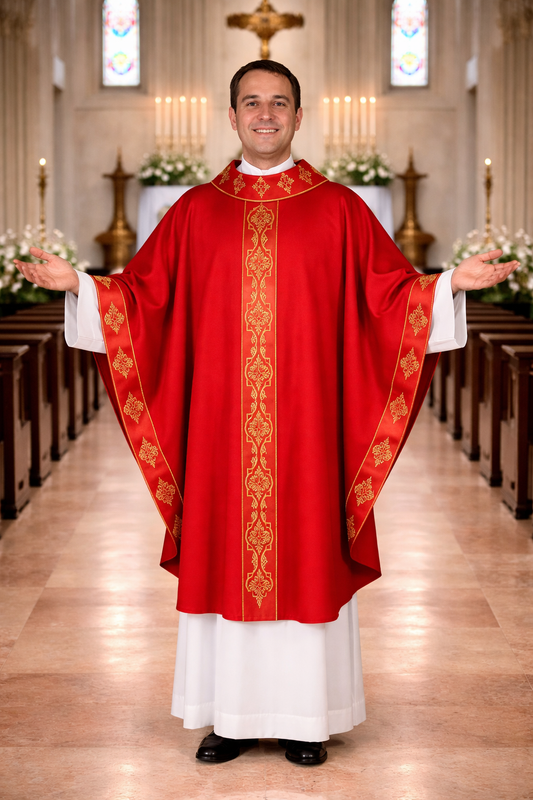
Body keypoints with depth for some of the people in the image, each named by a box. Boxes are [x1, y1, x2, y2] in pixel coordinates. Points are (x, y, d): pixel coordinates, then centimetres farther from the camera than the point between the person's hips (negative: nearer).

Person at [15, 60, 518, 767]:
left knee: (307, 556, 2)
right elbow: (143, 294, 8)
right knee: (223, 559, 4)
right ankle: (231, 715, 16)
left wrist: (453, 282, -14)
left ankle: (307, 716, 15)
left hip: (308, 420, -1)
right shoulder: (196, 211, 9)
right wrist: (76, 283, -5)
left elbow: (391, 292, 2)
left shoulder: (338, 208, 5)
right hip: (221, 421, 2)